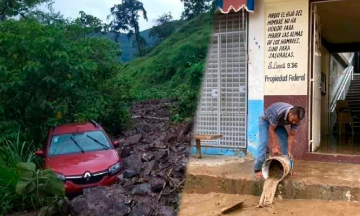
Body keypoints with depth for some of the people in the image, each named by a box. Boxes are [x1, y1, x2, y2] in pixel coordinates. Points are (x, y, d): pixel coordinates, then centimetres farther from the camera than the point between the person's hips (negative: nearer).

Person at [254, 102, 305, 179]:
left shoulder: (296, 118, -26)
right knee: (263, 142, -19)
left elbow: (291, 135, -17)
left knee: (286, 140, -6)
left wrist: (289, 152, -22)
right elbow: (271, 129, -34)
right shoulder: (279, 112, -44)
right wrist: (274, 147, -34)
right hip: (265, 121, -5)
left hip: (278, 123, 6)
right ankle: (258, 169, -18)